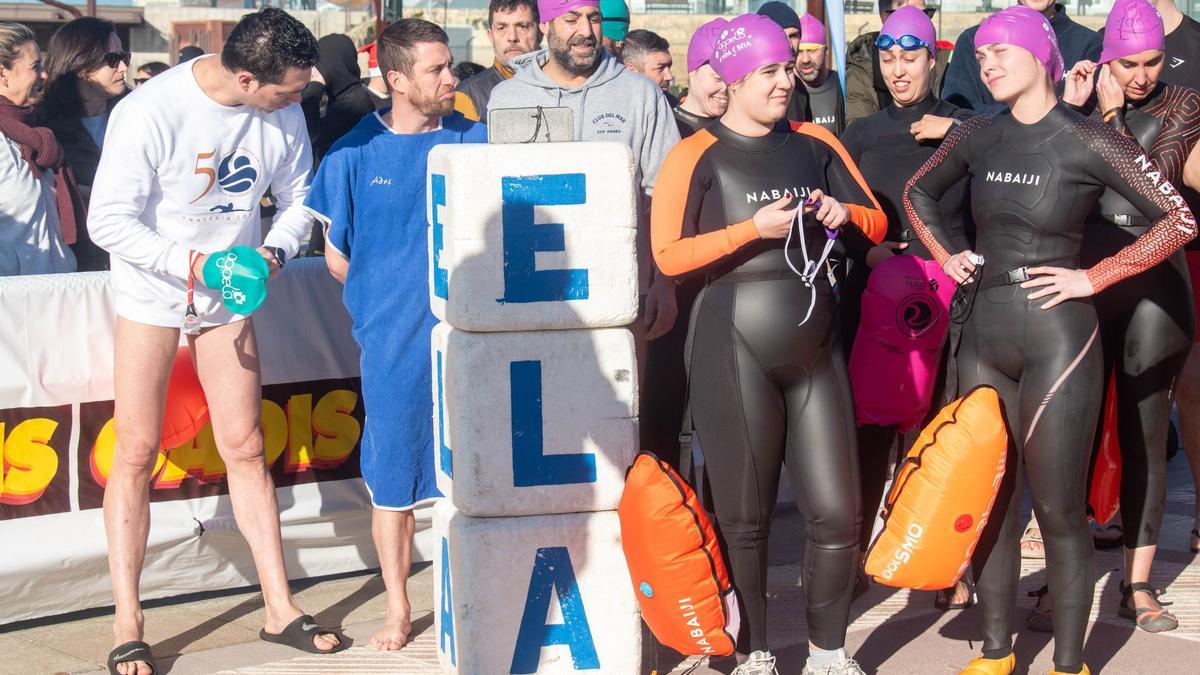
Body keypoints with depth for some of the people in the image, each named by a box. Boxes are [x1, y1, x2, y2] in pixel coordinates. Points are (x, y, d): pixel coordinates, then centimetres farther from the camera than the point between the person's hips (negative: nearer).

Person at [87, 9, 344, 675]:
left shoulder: (283, 112, -11)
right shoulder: (150, 112, -25)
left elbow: (299, 196, 4)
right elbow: (108, 221, -22)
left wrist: (275, 250, -15)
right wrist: (192, 263, -27)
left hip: (229, 294, 4)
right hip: (151, 292, -4)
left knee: (245, 450, 6)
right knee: (135, 455, -2)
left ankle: (279, 609, 14)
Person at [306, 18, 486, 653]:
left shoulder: (473, 139, 2)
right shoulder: (355, 154, -1)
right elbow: (336, 255, 7)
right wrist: (385, 299, 5)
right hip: (394, 339, -1)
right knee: (392, 476, 5)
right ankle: (398, 608, 18)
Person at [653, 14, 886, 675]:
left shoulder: (816, 142, 8)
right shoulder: (697, 156, -5)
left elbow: (877, 221, 14)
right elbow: (668, 254, -14)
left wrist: (844, 213, -8)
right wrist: (753, 228, -19)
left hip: (816, 347, 4)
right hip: (734, 352, -4)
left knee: (836, 512, 4)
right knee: (744, 516, 6)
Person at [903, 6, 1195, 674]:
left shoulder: (1091, 140, -9)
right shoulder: (978, 135, 6)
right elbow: (918, 193, 25)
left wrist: (1091, 278, -13)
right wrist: (947, 256, 10)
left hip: (1058, 339, -5)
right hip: (984, 335, 5)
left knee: (1060, 510, 0)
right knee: (991, 505, 11)